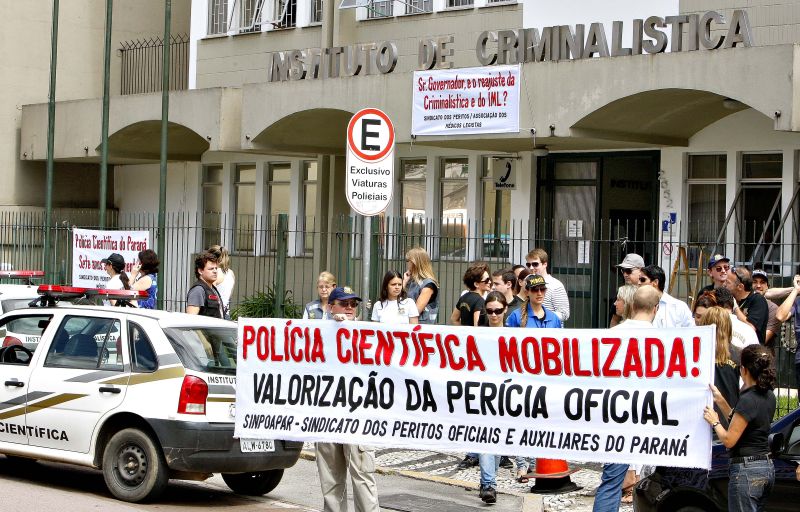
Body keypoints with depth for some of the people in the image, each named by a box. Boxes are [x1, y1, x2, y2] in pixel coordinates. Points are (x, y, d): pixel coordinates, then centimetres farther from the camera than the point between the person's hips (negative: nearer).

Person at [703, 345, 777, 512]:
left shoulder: (748, 400, -18)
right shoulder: (768, 396, 9)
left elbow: (729, 440, -16)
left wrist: (714, 422, 0)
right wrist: (721, 401, 15)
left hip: (746, 469, -9)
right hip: (767, 467, 9)